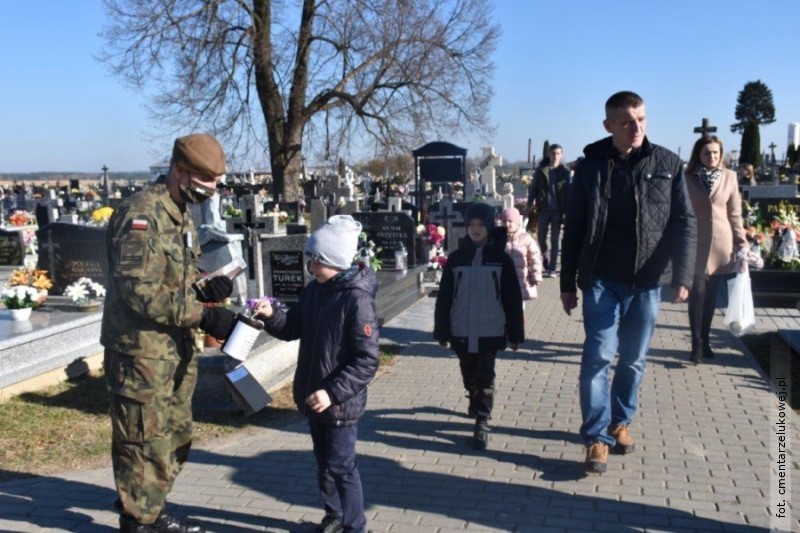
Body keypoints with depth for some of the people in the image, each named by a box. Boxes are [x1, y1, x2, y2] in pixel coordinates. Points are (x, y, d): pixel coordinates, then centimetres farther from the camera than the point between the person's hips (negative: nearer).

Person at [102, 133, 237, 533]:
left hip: (175, 349, 10)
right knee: (145, 442, 3)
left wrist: (207, 291, -3)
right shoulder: (141, 214, -19)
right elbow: (140, 291, -26)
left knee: (175, 437, 19)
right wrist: (204, 316, -26)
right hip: (140, 352, -9)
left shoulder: (181, 215, 12)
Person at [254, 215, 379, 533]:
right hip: (313, 397, 8)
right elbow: (293, 329, 12)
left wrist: (333, 392, -26)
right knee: (324, 463, 22)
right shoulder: (313, 290, 3)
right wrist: (271, 316, -8)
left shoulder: (357, 299, -21)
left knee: (341, 467, 5)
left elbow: (367, 361, -22)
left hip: (341, 403, -8)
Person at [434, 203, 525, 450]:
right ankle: (475, 402, 42)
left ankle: (482, 423, 5)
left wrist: (515, 334, -1)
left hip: (490, 332, -2)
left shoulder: (501, 258, -2)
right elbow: (444, 297, 2)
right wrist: (442, 331, -1)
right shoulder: (456, 258, 2)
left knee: (485, 378, 0)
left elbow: (512, 298, 0)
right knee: (469, 375, 17)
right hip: (461, 332, 2)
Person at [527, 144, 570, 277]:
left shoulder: (565, 172, 3)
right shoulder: (540, 171, 4)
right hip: (543, 209, 1)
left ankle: (552, 268, 6)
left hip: (557, 210, -1)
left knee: (555, 240, 1)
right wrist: (529, 206, -2)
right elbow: (533, 189, 5)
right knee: (541, 237, 7)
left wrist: (567, 210, -5)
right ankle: (546, 256, 36)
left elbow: (568, 192, 2)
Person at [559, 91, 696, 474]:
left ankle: (620, 421, 31)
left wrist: (682, 276, -10)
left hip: (647, 283, 2)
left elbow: (684, 223, 1)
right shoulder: (591, 166, 0)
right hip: (602, 281, -1)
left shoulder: (668, 164, 2)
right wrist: (568, 284, 4)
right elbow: (574, 229, 3)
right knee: (598, 356, -6)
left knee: (633, 360, 12)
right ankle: (597, 436, 4)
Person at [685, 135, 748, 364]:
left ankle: (705, 341, 20)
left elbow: (735, 213, 6)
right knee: (698, 294, -6)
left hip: (721, 244, 2)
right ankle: (697, 345, 0)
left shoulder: (729, 177, 4)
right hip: (696, 244, -2)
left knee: (711, 295, 9)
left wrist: (742, 242, 2)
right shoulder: (688, 178, -2)